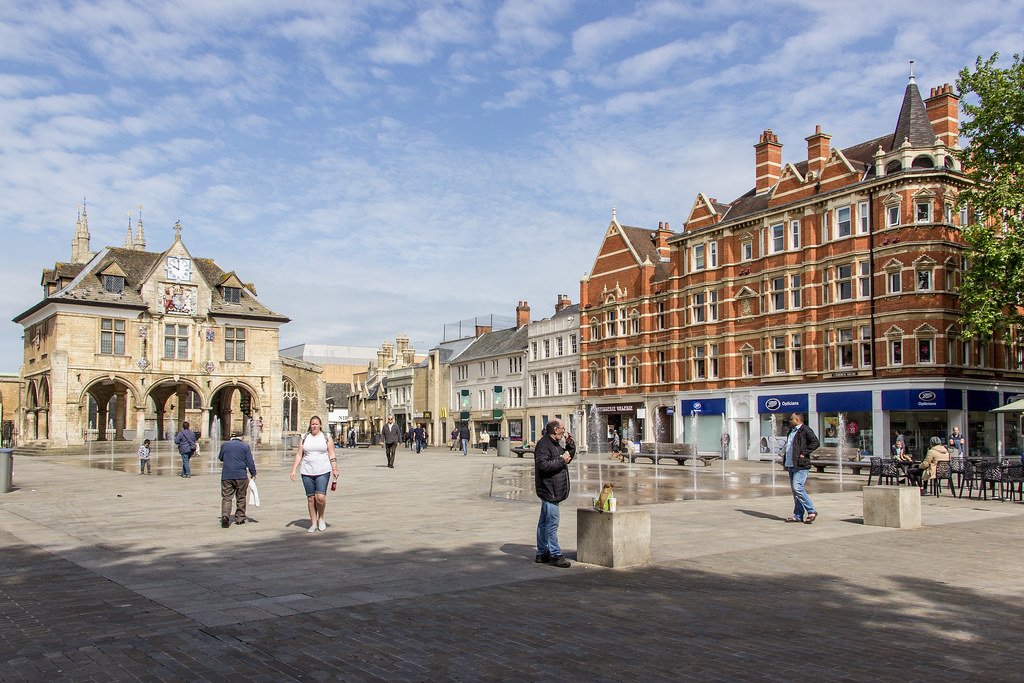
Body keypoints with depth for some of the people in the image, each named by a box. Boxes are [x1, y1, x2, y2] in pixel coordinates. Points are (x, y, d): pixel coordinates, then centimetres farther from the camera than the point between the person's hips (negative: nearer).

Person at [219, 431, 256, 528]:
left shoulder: (225, 445, 7)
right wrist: (253, 474, 6)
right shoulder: (245, 446, 1)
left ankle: (225, 516, -20)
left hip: (226, 475, 1)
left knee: (226, 497, 0)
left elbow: (220, 458, 20)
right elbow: (250, 462, -2)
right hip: (241, 476, -1)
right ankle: (240, 518, 15)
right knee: (241, 498, 11)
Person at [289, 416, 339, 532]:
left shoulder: (326, 438, 5)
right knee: (311, 498, 4)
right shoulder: (304, 438, 10)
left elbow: (332, 455, 3)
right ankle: (313, 523, 15)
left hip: (322, 472, -2)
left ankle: (321, 518, 10)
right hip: (307, 472, 2)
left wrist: (334, 469, -6)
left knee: (320, 497, -14)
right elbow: (299, 455, 10)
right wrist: (294, 470, 3)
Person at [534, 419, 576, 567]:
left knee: (544, 522, 14)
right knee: (552, 522, -9)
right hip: (548, 490, -10)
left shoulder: (556, 444, 18)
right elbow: (543, 465, -26)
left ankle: (542, 553, 20)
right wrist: (561, 460, -20)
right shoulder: (543, 444, -14)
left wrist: (570, 445, 13)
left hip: (553, 491, 10)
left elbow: (568, 458, 28)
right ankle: (555, 555, -7)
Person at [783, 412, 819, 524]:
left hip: (801, 465, -9)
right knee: (794, 490, 8)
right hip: (791, 465, 9)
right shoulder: (792, 431, 21)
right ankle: (798, 515, 11)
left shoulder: (805, 430, -7)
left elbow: (815, 442, -17)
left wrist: (804, 453, -18)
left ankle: (812, 511, -8)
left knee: (797, 488, -17)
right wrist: (785, 462, 18)